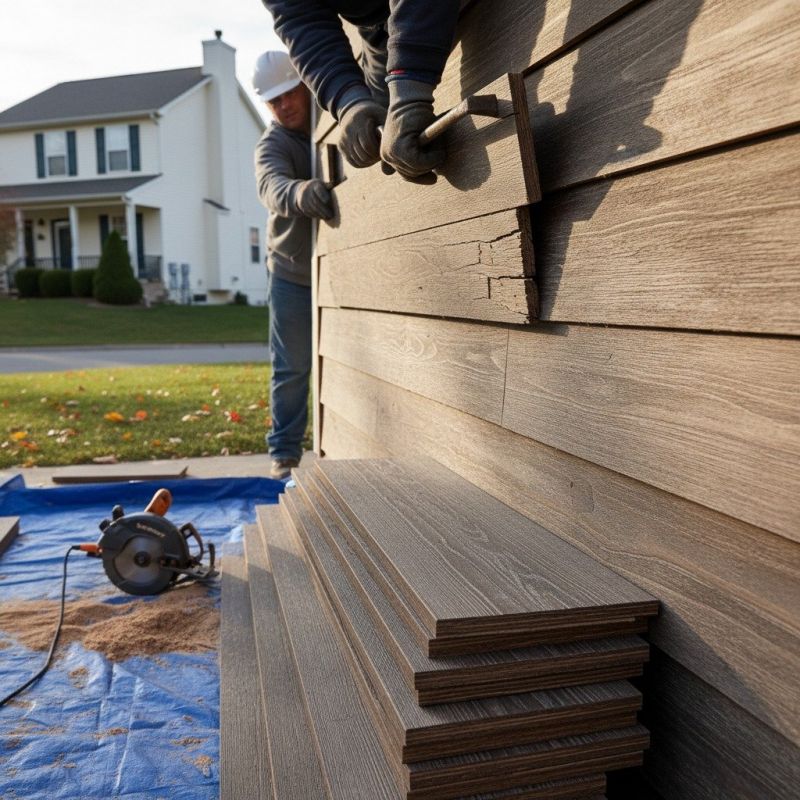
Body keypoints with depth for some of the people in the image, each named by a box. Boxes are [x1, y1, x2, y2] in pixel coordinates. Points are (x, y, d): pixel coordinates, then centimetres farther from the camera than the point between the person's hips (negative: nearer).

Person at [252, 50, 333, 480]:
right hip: (293, 273, -3)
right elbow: (272, 186, -31)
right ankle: (284, 454, 12)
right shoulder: (272, 144, -8)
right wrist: (301, 193, -53)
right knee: (291, 369, 2)